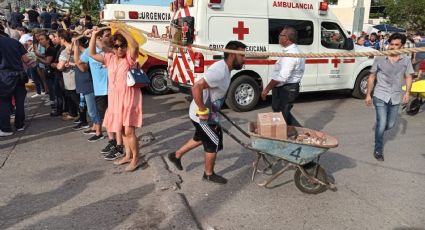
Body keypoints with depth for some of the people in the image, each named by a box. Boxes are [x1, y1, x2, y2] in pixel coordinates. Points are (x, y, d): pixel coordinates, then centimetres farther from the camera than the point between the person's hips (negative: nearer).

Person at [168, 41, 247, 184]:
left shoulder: (224, 68, 4)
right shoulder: (219, 72, -29)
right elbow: (196, 87, -37)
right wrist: (202, 110, -29)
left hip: (209, 113, 10)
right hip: (203, 116, -10)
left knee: (201, 138, 27)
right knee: (214, 143, 6)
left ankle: (176, 155, 43)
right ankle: (209, 174, 27)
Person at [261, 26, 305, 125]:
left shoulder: (290, 54, -22)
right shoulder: (294, 51, 12)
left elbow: (281, 77, -29)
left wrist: (267, 89, -21)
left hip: (285, 90, -11)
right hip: (288, 88, 11)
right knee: (285, 115, 21)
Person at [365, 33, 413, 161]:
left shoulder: (406, 60, 2)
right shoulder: (379, 59, -3)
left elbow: (408, 77, 7)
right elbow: (372, 77, 2)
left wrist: (407, 92, -8)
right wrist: (368, 94, 1)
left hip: (395, 97, 3)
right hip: (380, 96, -3)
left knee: (390, 125, 12)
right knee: (382, 124, -9)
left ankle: (378, 130, 47)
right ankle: (378, 150, 7)